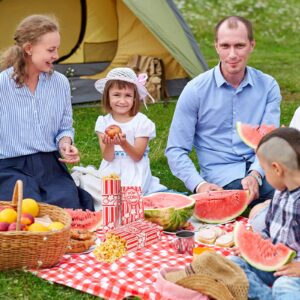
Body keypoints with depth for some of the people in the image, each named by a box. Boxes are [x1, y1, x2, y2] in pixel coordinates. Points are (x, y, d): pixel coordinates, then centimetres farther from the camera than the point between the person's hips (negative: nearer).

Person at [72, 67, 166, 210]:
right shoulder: (103, 122, 2)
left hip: (133, 175, -3)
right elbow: (108, 157, -4)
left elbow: (137, 157, -8)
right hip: (110, 171, 3)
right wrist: (109, 145, -27)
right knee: (85, 180, -21)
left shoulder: (141, 122, -5)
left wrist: (124, 143, -27)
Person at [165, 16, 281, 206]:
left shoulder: (268, 86, 5)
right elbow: (176, 149, 0)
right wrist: (199, 184, -16)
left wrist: (255, 174, -22)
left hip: (260, 169, 2)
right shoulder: (196, 90, -1)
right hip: (221, 174, -2)